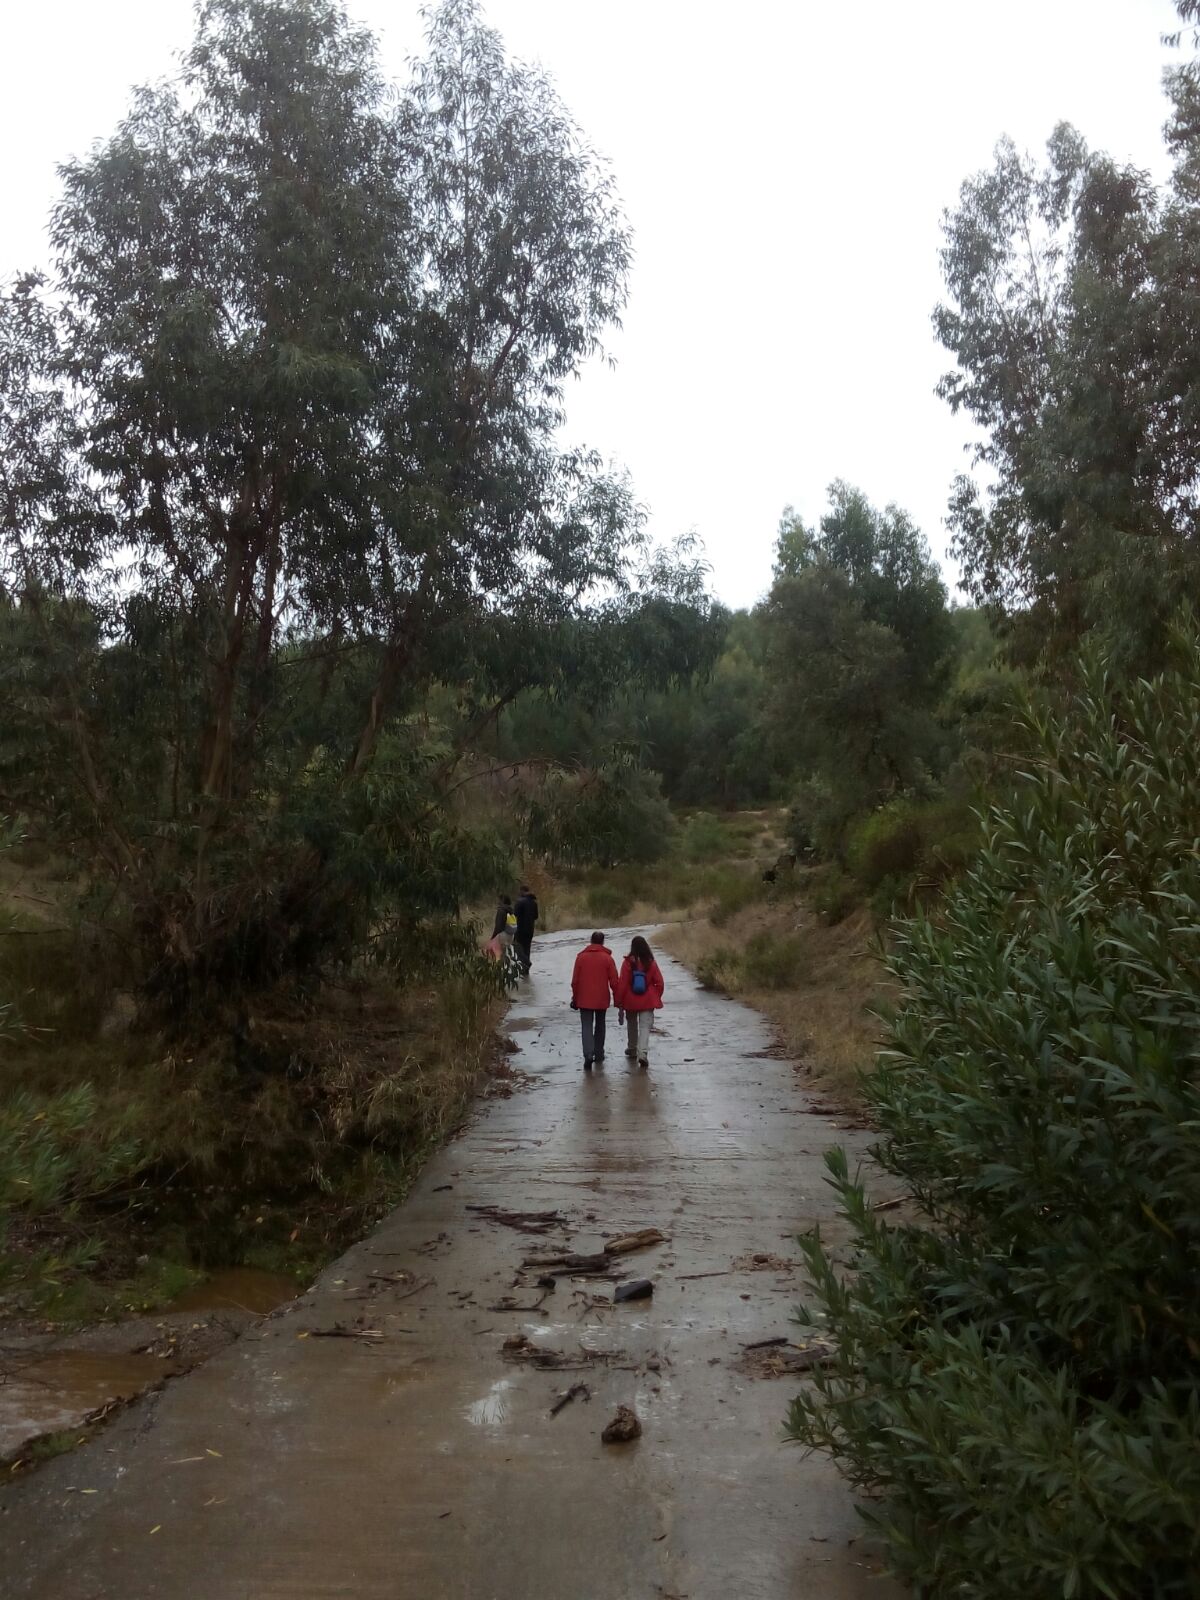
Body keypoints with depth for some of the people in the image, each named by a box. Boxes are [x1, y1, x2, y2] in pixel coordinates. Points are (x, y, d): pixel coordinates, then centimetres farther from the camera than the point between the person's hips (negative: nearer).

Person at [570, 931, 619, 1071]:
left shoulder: (581, 957, -2)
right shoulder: (607, 958, -3)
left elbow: (575, 981, -1)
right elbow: (614, 981, -4)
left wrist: (574, 999, 9)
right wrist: (616, 999, 6)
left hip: (585, 999, -1)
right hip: (602, 999, 1)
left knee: (587, 1027, -1)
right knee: (600, 1026, 18)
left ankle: (588, 1055, -19)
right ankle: (599, 1054, 23)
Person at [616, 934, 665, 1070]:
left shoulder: (628, 963, -12)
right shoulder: (651, 963, -6)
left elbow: (622, 984, -10)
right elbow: (659, 982, -2)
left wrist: (619, 1002, -1)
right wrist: (656, 998, 13)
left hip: (631, 1001, 0)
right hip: (647, 1001, 0)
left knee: (632, 1024, 21)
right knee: (645, 1026, 0)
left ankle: (632, 1049, 37)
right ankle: (643, 1053, -17)